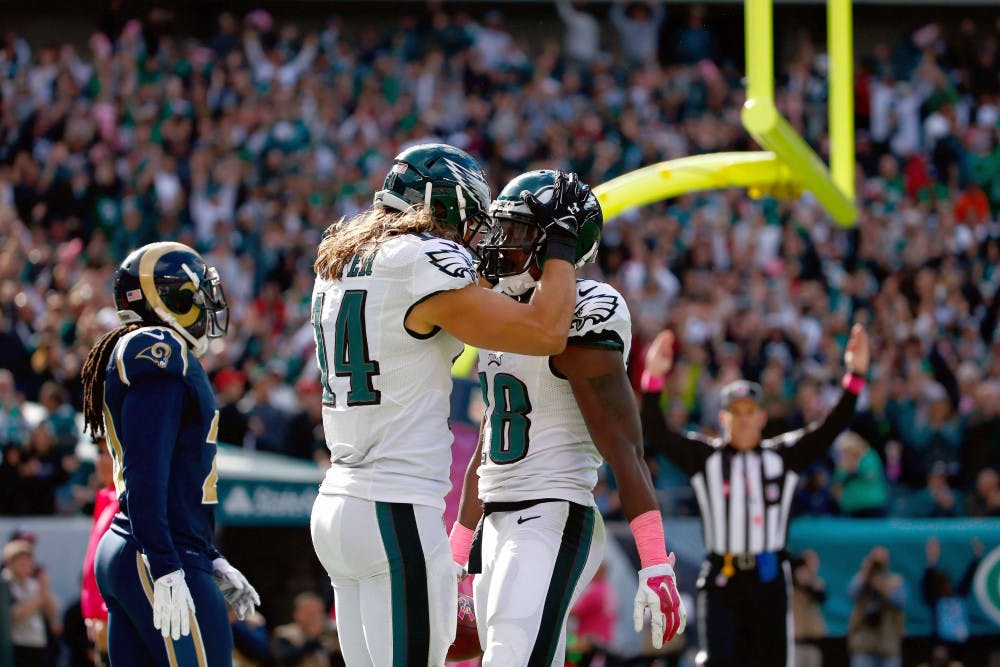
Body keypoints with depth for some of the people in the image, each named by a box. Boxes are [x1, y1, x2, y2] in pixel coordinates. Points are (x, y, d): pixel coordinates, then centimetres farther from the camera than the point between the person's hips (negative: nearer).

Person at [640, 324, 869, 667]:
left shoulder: (783, 456, 7)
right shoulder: (705, 457, 4)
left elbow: (830, 429, 0)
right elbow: (657, 435, -6)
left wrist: (855, 375, -11)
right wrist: (653, 379, -20)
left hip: (769, 581, 2)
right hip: (721, 580, -2)